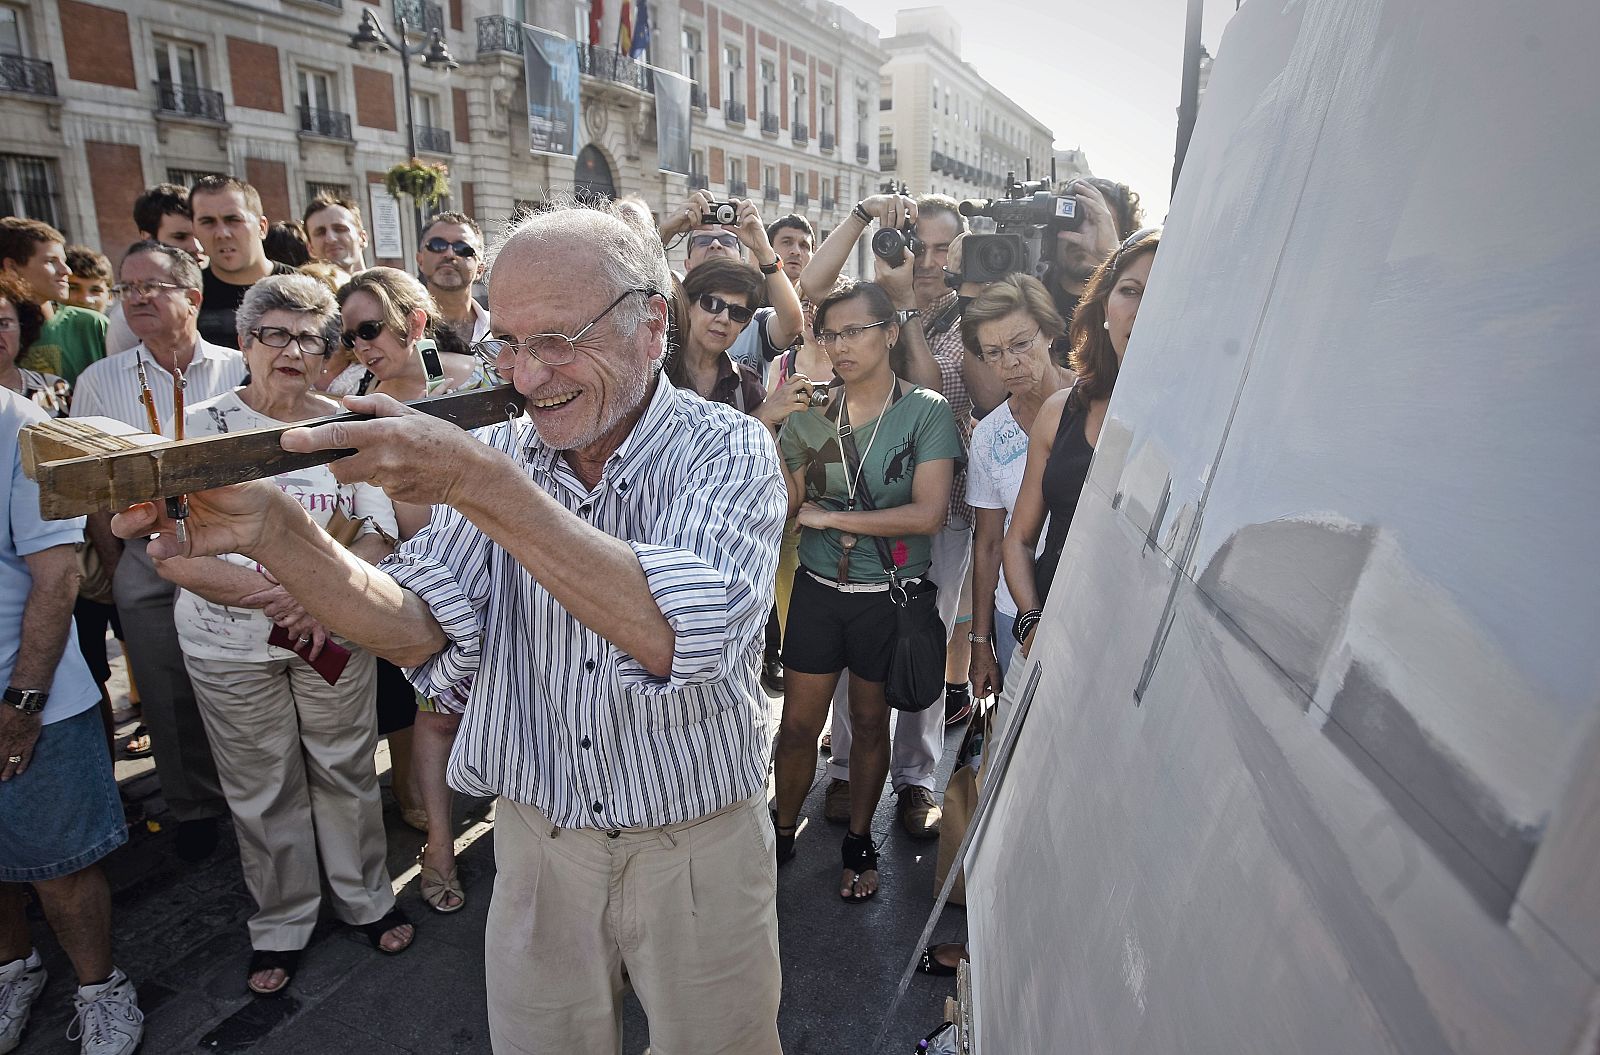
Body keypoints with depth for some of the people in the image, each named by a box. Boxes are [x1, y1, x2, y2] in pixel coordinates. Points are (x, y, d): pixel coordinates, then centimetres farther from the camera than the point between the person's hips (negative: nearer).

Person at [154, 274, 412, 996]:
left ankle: (367, 899, 33)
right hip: (229, 645, 0)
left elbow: (378, 532, -3)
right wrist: (279, 597, -22)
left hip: (335, 636, 1)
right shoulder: (201, 427, -5)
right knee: (262, 789, 12)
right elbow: (173, 553, -11)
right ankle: (281, 925, 33)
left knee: (347, 771, 11)